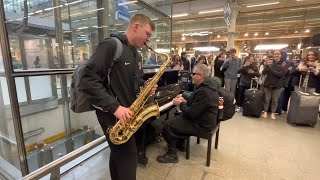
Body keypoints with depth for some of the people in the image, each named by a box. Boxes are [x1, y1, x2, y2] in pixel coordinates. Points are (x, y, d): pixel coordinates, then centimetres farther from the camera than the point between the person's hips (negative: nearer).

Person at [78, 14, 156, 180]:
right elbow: (88, 80, -21)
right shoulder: (111, 46, -15)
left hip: (128, 113, 8)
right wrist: (114, 106, -26)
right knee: (127, 158, 1)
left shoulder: (136, 55, 12)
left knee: (119, 155, 23)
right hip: (112, 113, -8)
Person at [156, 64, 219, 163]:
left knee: (167, 125, -11)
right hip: (204, 118, 11)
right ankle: (180, 143, 29)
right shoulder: (207, 86, 5)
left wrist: (180, 104, -13)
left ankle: (172, 154, 4)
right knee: (175, 117, 21)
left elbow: (192, 114, -28)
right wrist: (185, 102, 0)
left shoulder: (203, 91, -29)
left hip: (201, 124, -11)